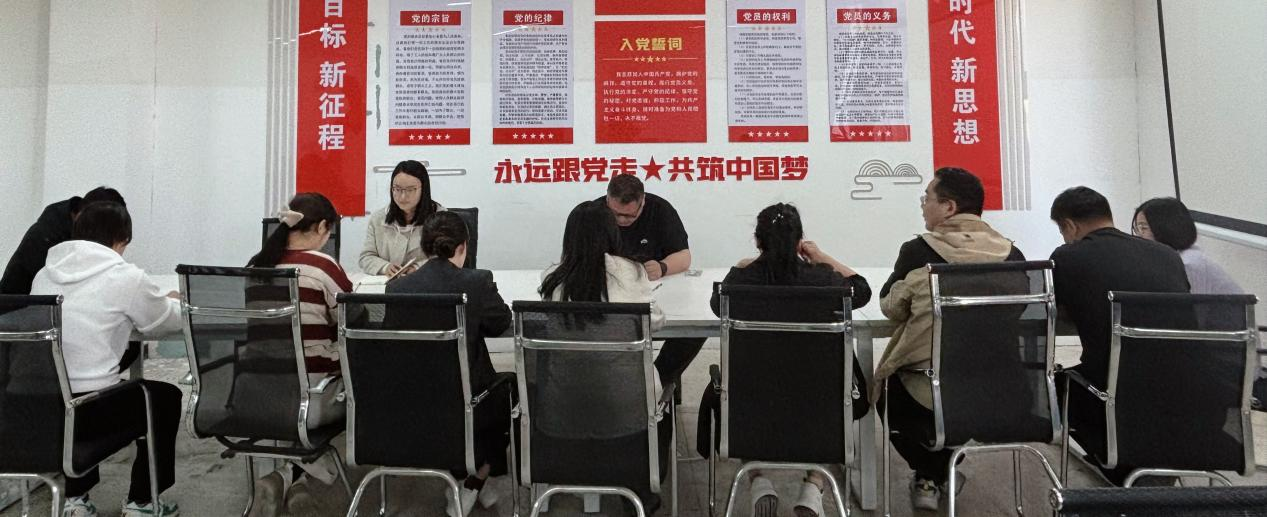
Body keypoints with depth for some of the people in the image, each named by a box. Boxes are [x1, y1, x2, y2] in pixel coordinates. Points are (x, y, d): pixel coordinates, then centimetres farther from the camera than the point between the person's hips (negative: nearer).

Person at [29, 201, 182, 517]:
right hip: (88, 410, -6)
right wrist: (171, 301, 29)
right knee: (165, 396, 21)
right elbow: (171, 322, 6)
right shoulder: (126, 277, -10)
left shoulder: (44, 274, 8)